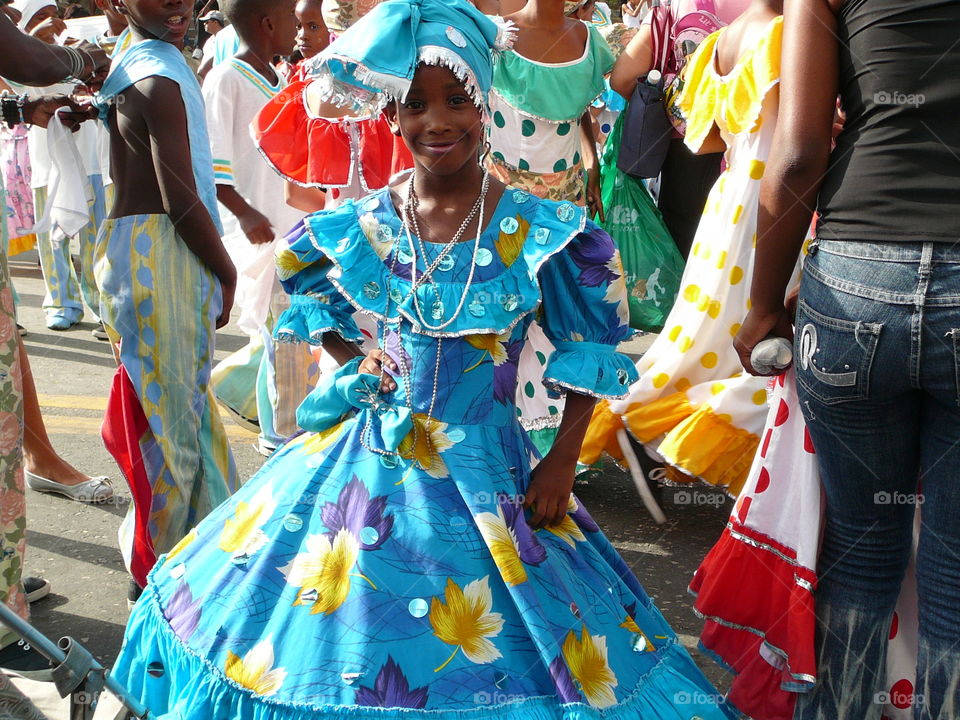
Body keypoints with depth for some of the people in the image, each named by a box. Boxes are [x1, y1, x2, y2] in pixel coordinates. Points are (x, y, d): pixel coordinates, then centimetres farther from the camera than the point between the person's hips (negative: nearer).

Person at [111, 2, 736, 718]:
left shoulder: (540, 232, -11)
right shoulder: (360, 226, -4)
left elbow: (589, 355, -2)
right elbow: (308, 285, 18)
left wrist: (562, 464, -6)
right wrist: (359, 357, 3)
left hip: (484, 475, -2)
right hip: (368, 457, 3)